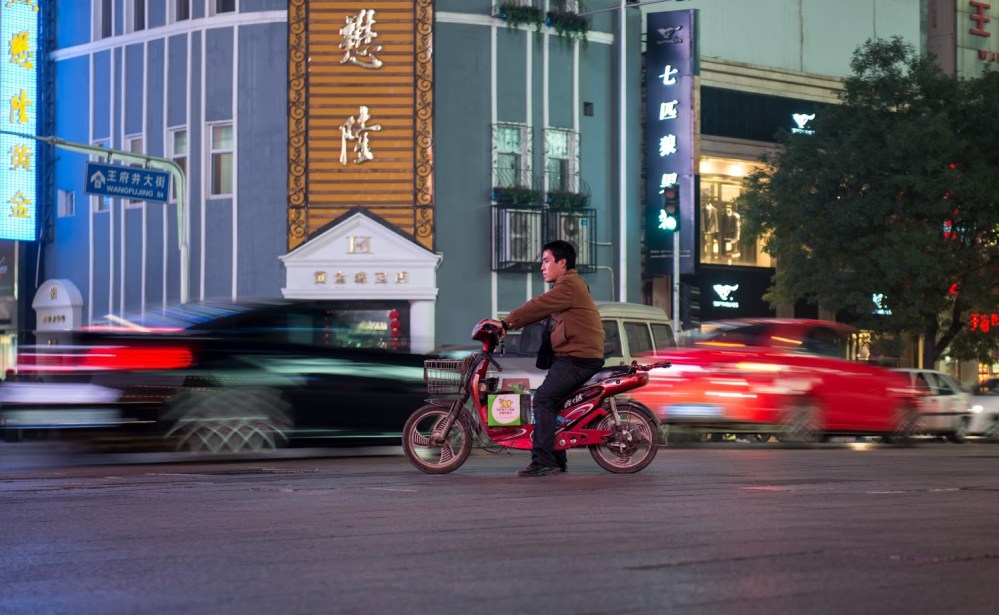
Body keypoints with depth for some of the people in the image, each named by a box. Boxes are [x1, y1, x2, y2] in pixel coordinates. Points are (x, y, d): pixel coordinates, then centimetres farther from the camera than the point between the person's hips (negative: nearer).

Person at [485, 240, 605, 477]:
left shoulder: (569, 285, -12)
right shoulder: (567, 285, 22)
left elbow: (537, 307, -17)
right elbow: (539, 310, 20)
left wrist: (505, 323, -14)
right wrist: (507, 324, 12)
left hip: (578, 358, -11)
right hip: (572, 356, 11)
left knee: (543, 399, -16)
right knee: (550, 400, 12)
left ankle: (543, 461, -20)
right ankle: (557, 460, 14)